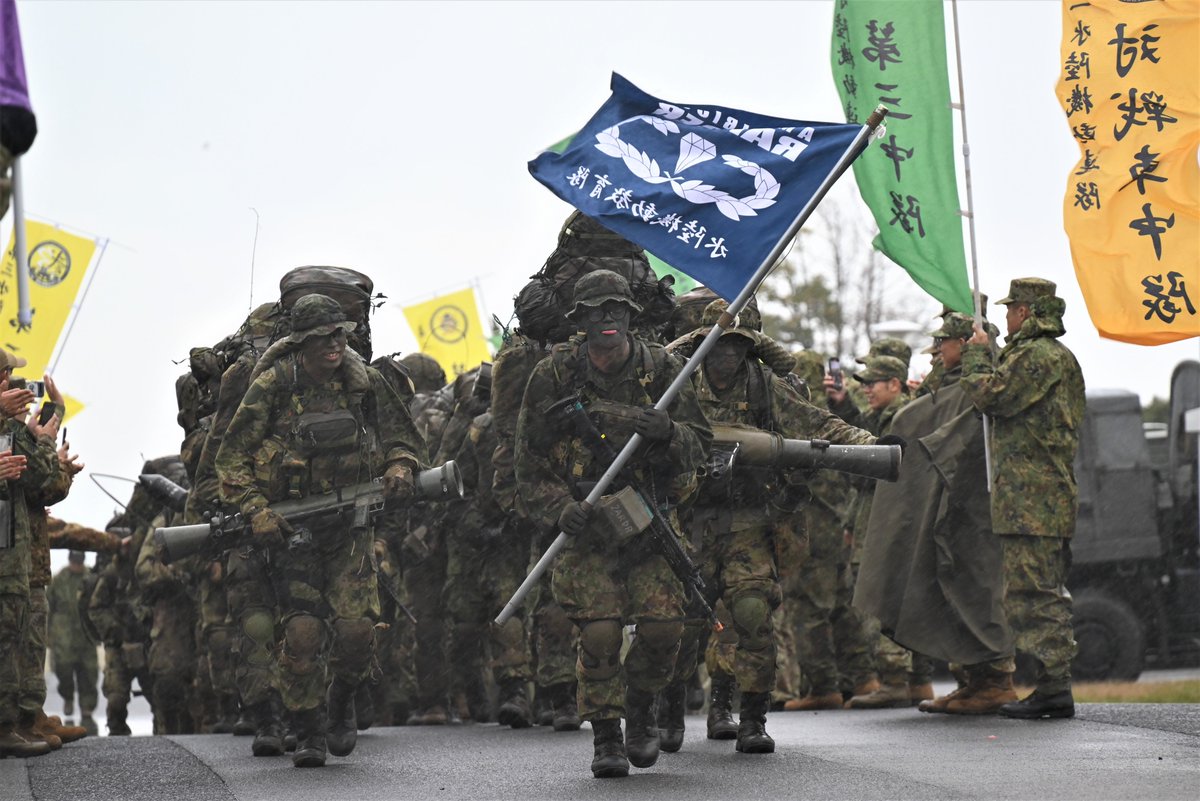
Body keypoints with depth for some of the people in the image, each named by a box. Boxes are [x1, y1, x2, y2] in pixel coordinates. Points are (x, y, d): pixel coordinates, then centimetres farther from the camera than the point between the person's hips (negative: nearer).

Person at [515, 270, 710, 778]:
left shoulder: (661, 369, 0)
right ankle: (606, 736, 4)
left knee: (663, 625, -9)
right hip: (586, 526, -1)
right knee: (599, 632, -13)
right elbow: (531, 464, -1)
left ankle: (640, 709, 19)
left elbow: (699, 445, 1)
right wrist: (561, 510, -18)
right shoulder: (553, 377, -3)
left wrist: (667, 432, -22)